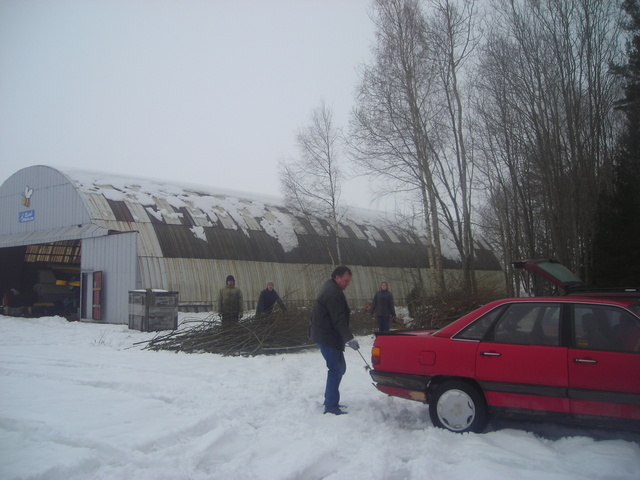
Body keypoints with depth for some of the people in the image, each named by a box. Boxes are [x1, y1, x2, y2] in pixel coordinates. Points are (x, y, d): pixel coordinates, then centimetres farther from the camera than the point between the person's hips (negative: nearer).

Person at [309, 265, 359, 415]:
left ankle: (329, 400, 25)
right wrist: (350, 338, -23)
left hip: (324, 335, 11)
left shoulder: (329, 288, 16)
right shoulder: (334, 293, -19)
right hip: (328, 337, -11)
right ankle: (331, 406, -5)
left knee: (339, 368, 17)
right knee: (336, 369, -8)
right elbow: (339, 320, -24)